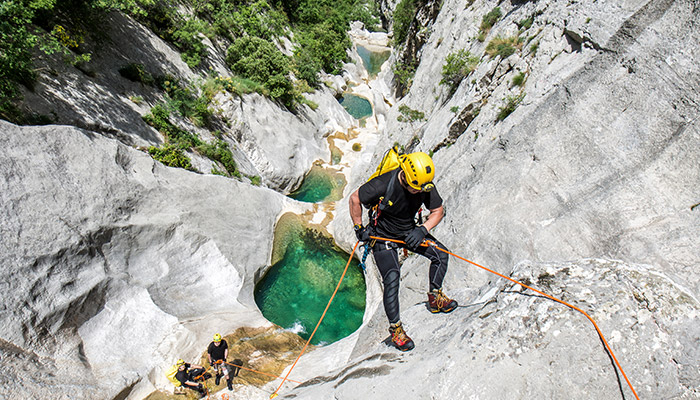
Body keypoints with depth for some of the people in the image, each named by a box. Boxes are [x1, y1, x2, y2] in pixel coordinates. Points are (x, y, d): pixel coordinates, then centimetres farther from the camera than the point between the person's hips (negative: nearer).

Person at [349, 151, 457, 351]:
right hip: (382, 235, -5)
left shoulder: (426, 186, -17)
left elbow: (438, 210, -3)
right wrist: (359, 228, -13)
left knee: (441, 253, -6)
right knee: (392, 278, -18)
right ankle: (395, 329, -2)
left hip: (408, 231, 5)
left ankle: (435, 298, 16)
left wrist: (422, 230, -20)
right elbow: (355, 198, -17)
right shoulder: (384, 184, -31)